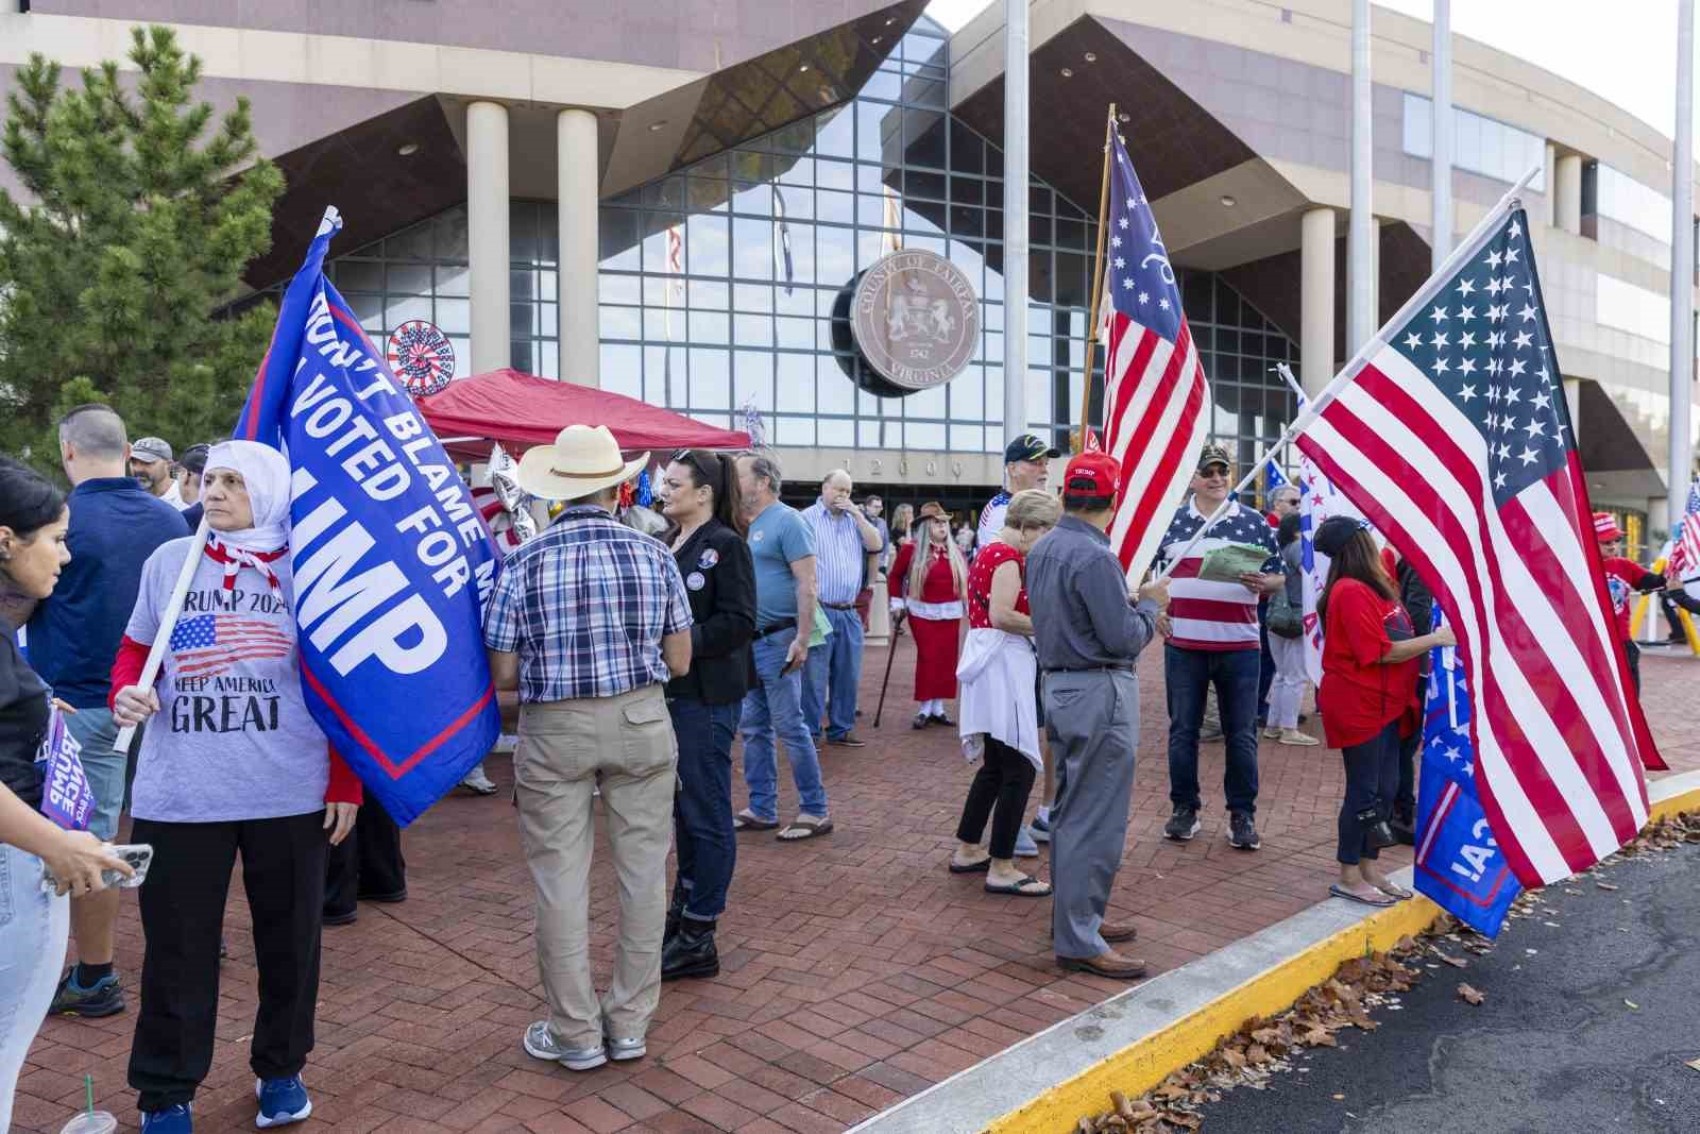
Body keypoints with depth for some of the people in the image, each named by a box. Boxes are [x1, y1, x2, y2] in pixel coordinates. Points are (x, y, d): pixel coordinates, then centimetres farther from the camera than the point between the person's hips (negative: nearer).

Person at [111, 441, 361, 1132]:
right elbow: (135, 651, 14)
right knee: (177, 947, 9)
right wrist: (124, 694, -9)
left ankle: (281, 1069, 33)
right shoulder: (169, 561, 3)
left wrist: (345, 784, -2)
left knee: (289, 939, 13)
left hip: (292, 792, -1)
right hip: (179, 793, 1)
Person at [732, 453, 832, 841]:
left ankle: (816, 811, 7)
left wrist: (802, 640, -21)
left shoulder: (787, 520, -10)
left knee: (790, 727, -3)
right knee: (753, 728, 11)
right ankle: (761, 809, 21)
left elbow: (806, 584, -16)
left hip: (777, 641, -8)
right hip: (747, 641, 8)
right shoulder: (744, 526, 13)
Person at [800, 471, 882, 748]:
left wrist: (858, 514, -4)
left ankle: (840, 730, 21)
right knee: (814, 676, -3)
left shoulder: (854, 519, 15)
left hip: (850, 612, 6)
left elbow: (876, 546, 3)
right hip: (819, 610, -6)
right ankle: (810, 732, 6)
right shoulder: (808, 518, -3)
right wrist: (811, 599, -14)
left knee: (848, 675, 11)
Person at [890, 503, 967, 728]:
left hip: (950, 613, 4)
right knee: (927, 659, -4)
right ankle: (925, 709, 5)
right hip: (923, 612, -4)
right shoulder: (911, 550, -5)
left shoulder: (955, 552, 7)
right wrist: (897, 602, -3)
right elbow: (895, 576, 2)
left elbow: (966, 578, 15)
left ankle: (938, 708, 15)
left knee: (947, 659, 5)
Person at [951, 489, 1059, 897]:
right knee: (1019, 769, -5)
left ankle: (967, 851, 26)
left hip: (990, 661, 11)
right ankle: (1001, 869, 0)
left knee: (995, 765, 18)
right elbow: (1001, 616, -23)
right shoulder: (1008, 556, -14)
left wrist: (1037, 621, 11)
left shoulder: (990, 552, 16)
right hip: (1003, 664, -11)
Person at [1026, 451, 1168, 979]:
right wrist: (1150, 603, -2)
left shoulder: (1042, 551, 7)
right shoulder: (1094, 558, -21)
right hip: (1100, 695, -9)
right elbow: (1125, 639, -19)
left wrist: (1130, 599, 13)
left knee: (1070, 810, 18)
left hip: (1060, 685, 10)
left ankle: (1073, 915, 30)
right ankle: (1079, 942, 4)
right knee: (1095, 821, -2)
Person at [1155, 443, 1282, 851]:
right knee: (1183, 731, 7)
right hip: (1183, 645, 0)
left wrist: (1262, 583, -15)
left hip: (1238, 646, 0)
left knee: (1241, 735, 5)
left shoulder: (1254, 523, 5)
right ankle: (1184, 809, 19)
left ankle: (1242, 815, 16)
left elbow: (1278, 577, 7)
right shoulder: (1171, 522, 5)